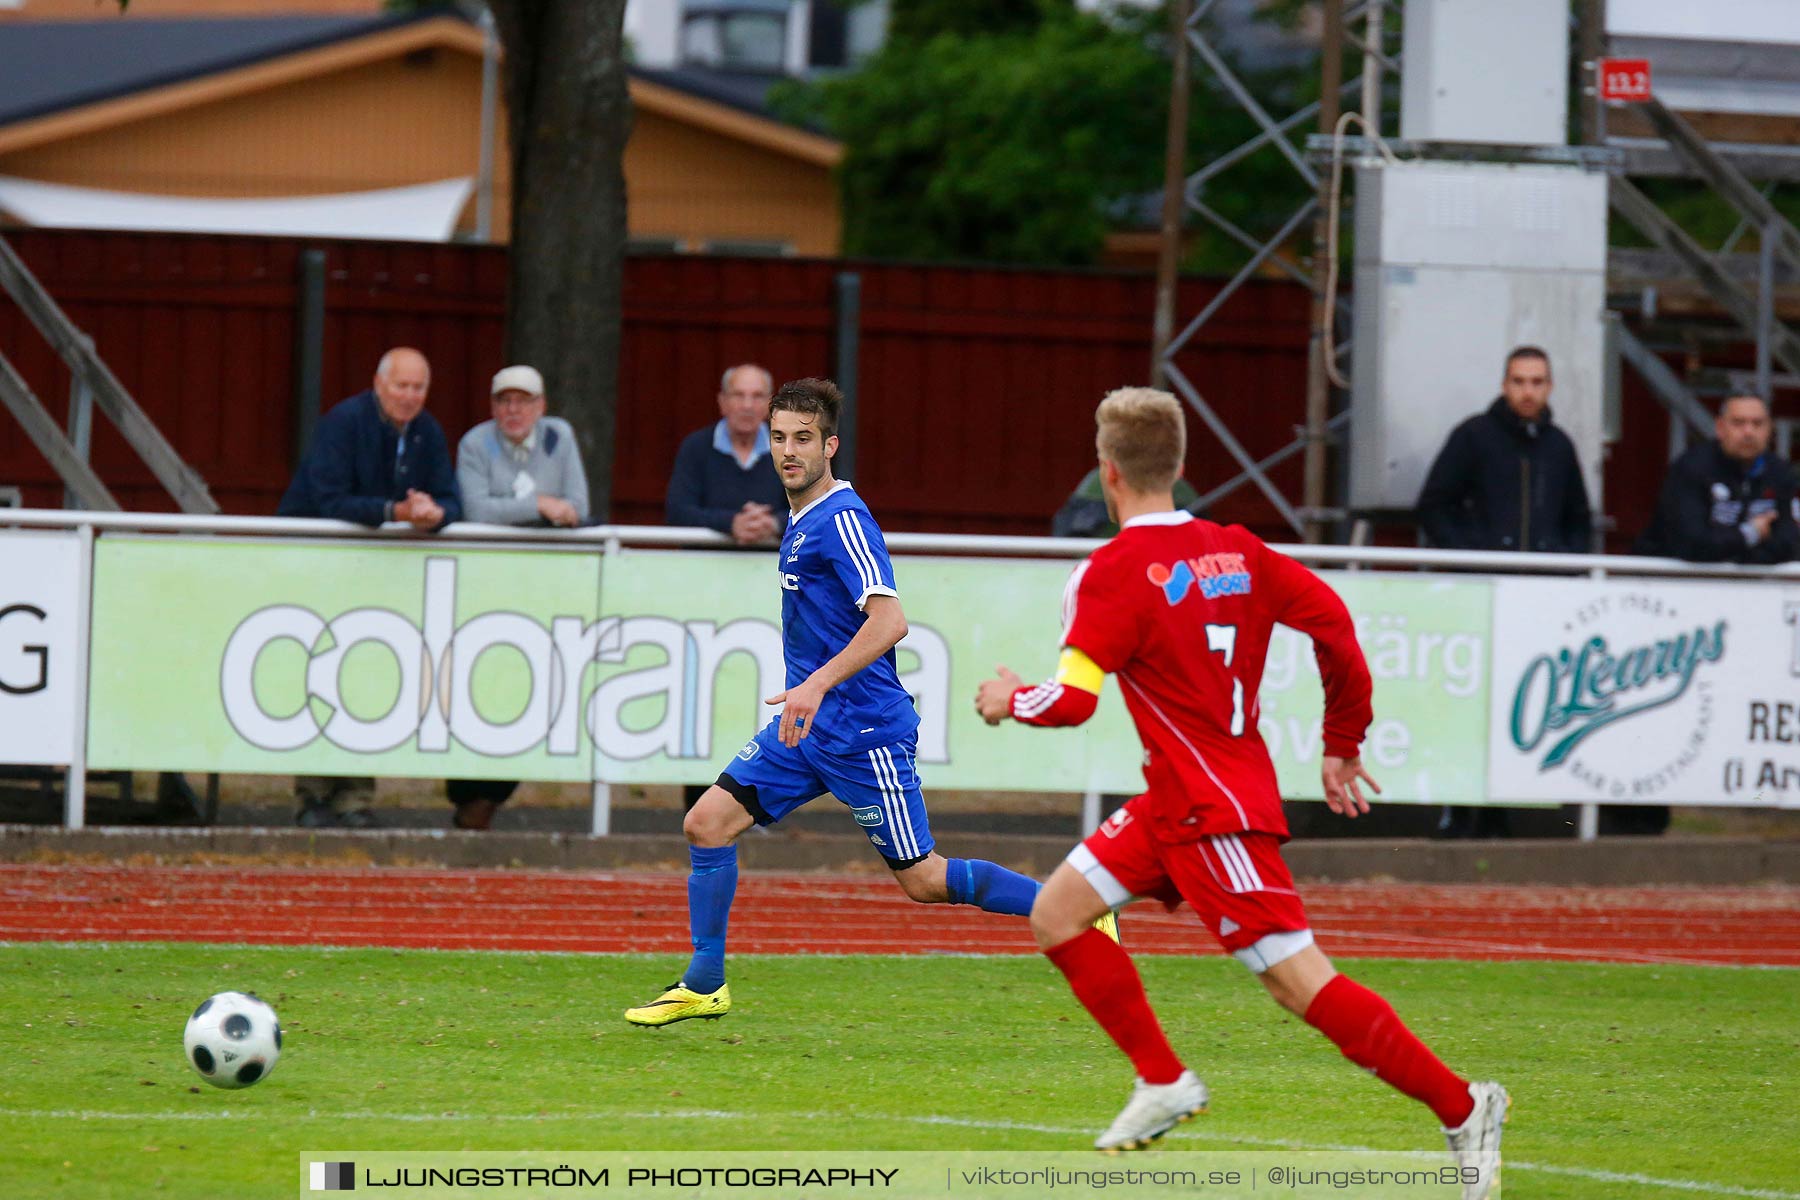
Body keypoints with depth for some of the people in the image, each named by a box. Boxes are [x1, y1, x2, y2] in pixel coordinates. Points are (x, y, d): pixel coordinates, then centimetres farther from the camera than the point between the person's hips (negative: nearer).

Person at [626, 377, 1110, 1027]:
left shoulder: (842, 519, -16)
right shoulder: (801, 521, 13)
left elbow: (888, 620, -28)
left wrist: (818, 684, -37)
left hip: (864, 732, -9)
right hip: (808, 727, 9)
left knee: (923, 880, -2)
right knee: (707, 822, -1)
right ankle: (703, 986, 7)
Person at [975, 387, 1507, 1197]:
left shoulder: (1113, 573, -15)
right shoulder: (1233, 550, 6)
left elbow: (1072, 699, -21)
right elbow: (1334, 623, 5)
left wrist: (1011, 700, 2)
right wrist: (1341, 748, 15)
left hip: (1214, 811, -9)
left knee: (1299, 982, -9)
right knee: (1056, 915, 12)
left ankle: (1461, 1106, -8)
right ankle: (1163, 1082, 13)